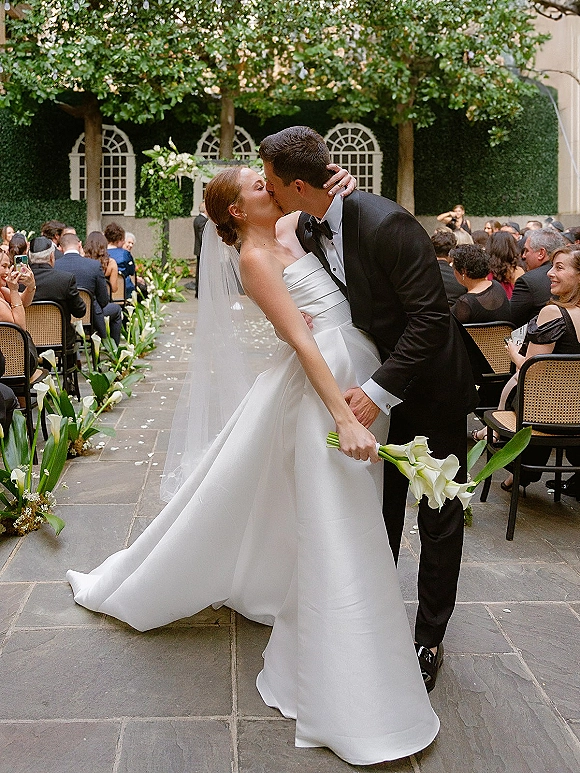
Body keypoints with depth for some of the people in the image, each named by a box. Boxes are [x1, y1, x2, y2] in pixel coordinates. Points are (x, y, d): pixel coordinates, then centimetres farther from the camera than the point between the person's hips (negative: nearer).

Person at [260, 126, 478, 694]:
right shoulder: (307, 230, -4)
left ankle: (428, 639, 21)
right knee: (379, 508, 16)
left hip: (432, 384, -7)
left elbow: (429, 317, -29)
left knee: (438, 517, 6)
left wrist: (378, 391, -32)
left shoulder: (386, 225, -29)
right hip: (379, 381, 7)